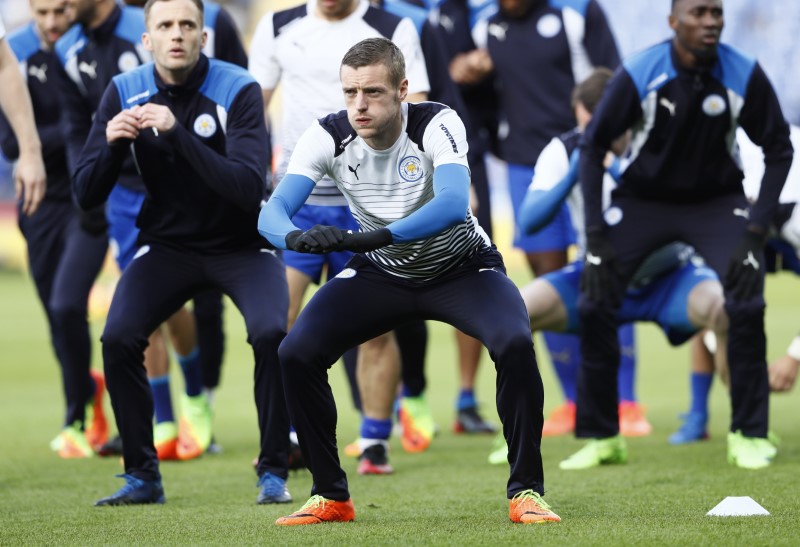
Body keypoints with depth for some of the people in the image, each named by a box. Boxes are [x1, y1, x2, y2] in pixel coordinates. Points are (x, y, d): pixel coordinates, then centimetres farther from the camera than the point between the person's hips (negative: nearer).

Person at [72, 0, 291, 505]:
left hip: (241, 244, -3)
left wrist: (178, 134, -38)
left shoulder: (238, 90, -19)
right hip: (169, 244, 3)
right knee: (118, 338, -19)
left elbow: (250, 188, -30)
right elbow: (87, 195, -7)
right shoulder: (125, 93, -9)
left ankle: (274, 472, -10)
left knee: (271, 333, -27)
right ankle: (142, 475, -3)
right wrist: (111, 144, -27)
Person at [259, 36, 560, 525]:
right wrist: (294, 237, -51)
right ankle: (331, 496, 2)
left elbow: (454, 204, -44)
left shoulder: (436, 124, -28)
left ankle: (526, 491, -15)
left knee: (516, 344, -31)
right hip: (381, 274, 3)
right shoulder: (329, 137, -18)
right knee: (296, 353, -15)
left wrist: (372, 238, -55)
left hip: (461, 267, -3)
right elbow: (273, 211, -26)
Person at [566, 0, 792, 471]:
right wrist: (596, 234, -13)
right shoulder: (639, 75, -21)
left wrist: (756, 232, -14)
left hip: (717, 202, 0)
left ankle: (749, 435, -3)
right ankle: (601, 438, 4)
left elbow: (779, 148, -7)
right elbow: (594, 146, -9)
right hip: (642, 199, 0)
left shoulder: (744, 76, -19)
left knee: (747, 305, -19)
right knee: (594, 306, -11)